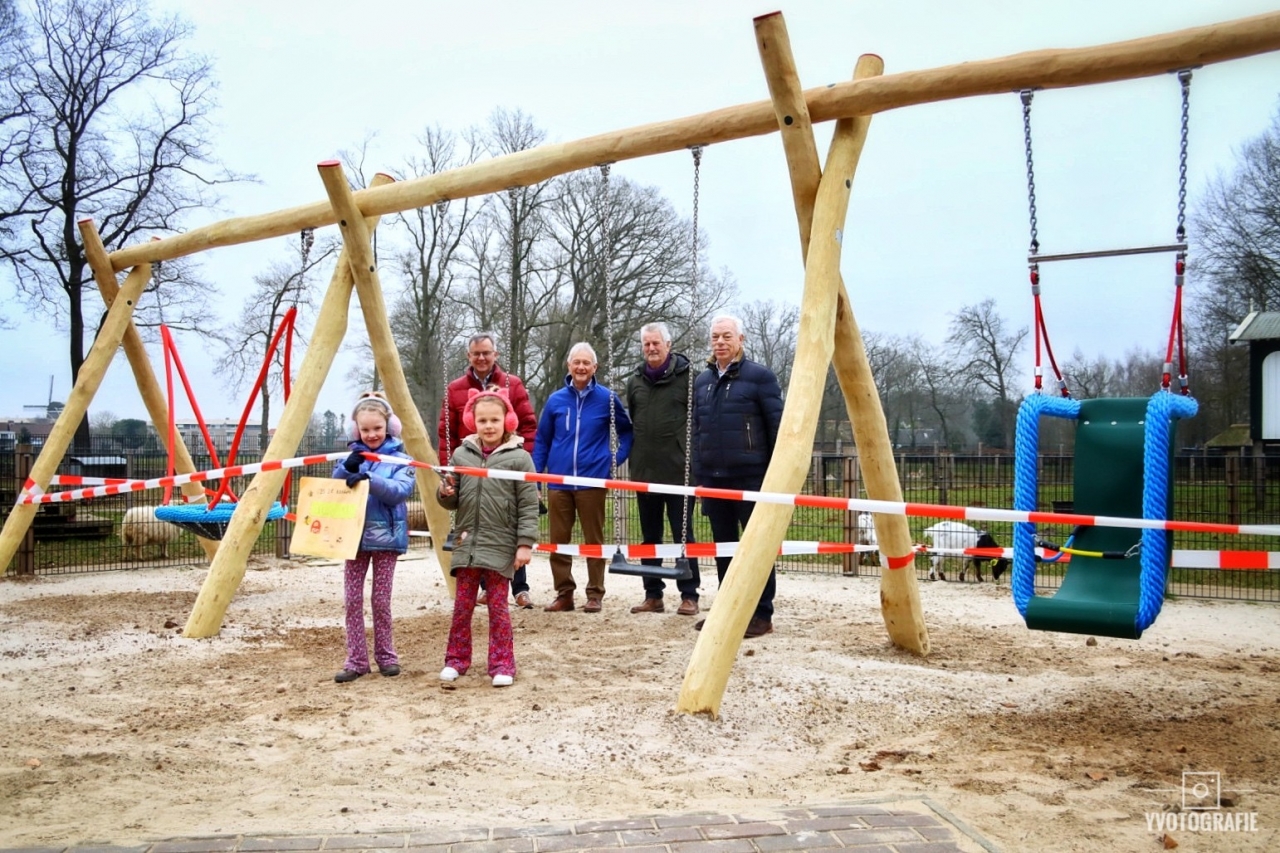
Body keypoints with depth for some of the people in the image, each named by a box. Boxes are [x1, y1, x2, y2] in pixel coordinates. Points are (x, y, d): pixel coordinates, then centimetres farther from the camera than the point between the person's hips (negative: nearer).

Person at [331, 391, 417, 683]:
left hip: (385, 537, -3)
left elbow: (400, 490, -18)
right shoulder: (351, 456, 8)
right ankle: (356, 660, 10)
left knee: (381, 600, 2)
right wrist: (347, 468, -16)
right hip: (354, 536, 3)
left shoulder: (400, 459, -3)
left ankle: (386, 656, 18)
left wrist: (369, 478, -31)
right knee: (352, 599, 2)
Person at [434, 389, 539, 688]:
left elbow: (529, 506, -6)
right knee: (462, 605, 10)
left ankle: (502, 665, 12)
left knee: (498, 606, 2)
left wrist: (525, 543, -10)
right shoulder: (462, 454, 6)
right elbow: (453, 501, 14)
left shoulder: (518, 458, -6)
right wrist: (445, 493, -9)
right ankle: (456, 660, 22)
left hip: (501, 546, -4)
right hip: (467, 543, 4)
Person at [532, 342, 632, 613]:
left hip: (592, 482, -2)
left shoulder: (607, 398, -1)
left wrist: (618, 459, 0)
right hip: (558, 482, 3)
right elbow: (541, 441, 10)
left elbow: (627, 431, 10)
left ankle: (595, 595, 14)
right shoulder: (556, 400, 4)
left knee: (594, 540, 4)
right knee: (558, 540, 6)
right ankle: (564, 594, 16)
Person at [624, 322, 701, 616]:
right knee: (650, 536, 11)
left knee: (683, 534, -1)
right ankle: (653, 595, 19)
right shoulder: (634, 380, 11)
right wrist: (632, 458, 14)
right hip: (644, 470, 5)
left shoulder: (685, 376, -4)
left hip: (678, 470, -5)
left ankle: (689, 595, 7)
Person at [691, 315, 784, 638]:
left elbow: (777, 427, -6)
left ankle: (762, 615, 8)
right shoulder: (702, 381, 13)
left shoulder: (759, 376, -4)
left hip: (751, 479, -6)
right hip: (714, 480, 6)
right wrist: (698, 475, 13)